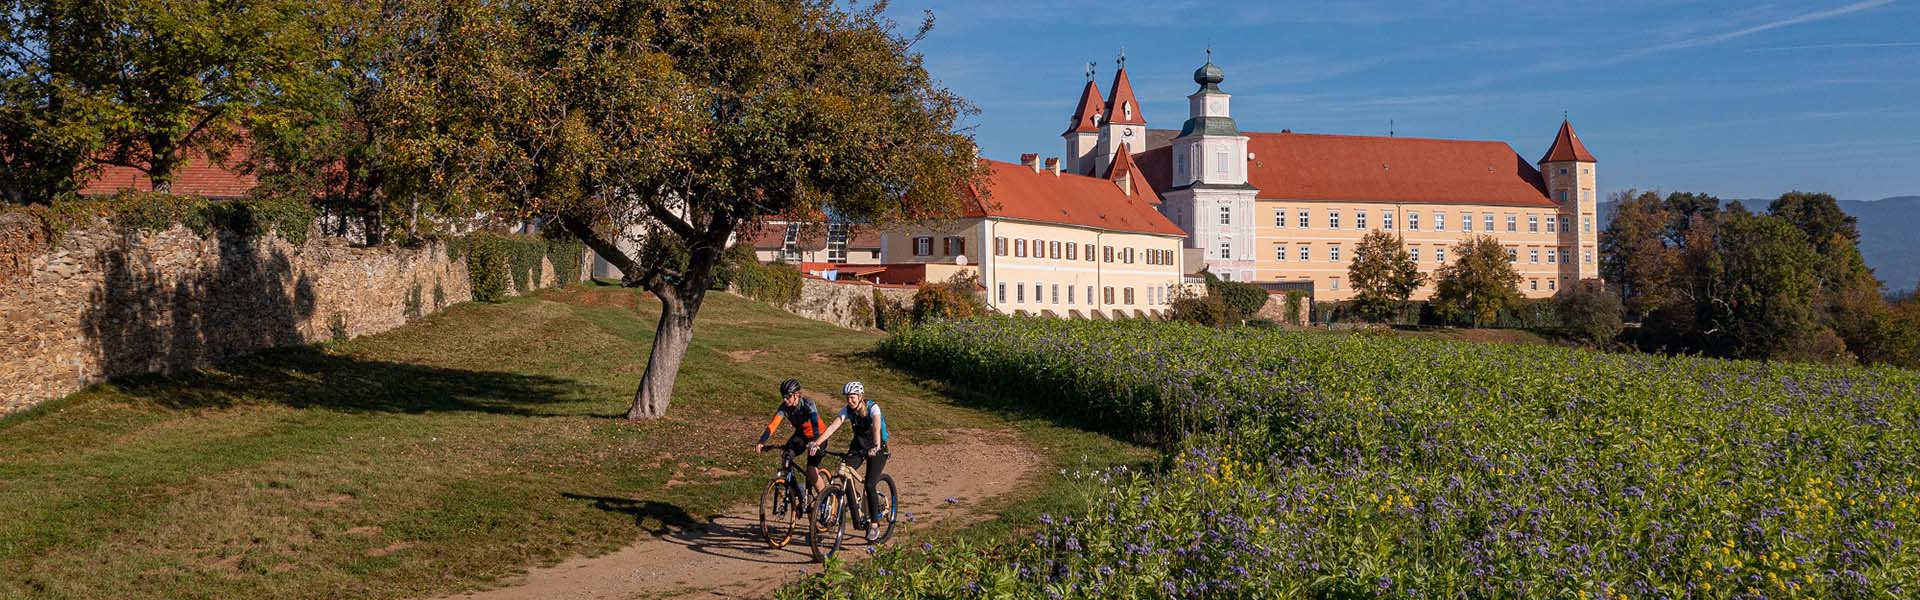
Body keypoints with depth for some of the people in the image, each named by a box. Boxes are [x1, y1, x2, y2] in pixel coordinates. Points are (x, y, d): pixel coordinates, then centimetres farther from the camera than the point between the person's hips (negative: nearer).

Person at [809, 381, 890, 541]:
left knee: (870, 485, -17)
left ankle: (874, 525, -4)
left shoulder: (873, 408, -23)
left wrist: (876, 446, -59)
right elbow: (833, 427, -23)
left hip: (876, 449, -4)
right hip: (858, 446, 4)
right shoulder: (847, 410, -12)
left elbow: (876, 428, -41)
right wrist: (816, 443, -37)